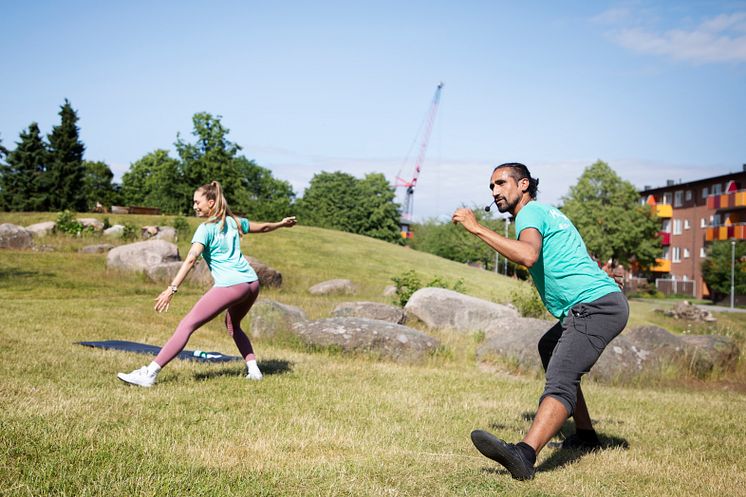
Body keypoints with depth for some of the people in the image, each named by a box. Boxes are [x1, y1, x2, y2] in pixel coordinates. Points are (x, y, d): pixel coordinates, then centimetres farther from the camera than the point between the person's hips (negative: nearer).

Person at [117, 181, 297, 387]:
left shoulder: (206, 228, -1)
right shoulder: (234, 221, 18)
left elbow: (191, 259, -14)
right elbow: (262, 227, 35)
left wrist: (172, 289, -20)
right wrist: (282, 223, 54)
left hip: (230, 286, -8)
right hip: (252, 283, 8)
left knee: (187, 325, -10)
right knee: (233, 325, 33)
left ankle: (149, 374, -17)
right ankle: (253, 368, 25)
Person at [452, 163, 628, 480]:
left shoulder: (530, 212, -6)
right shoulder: (548, 212, 25)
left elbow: (528, 255, -28)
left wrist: (477, 228, -24)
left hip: (596, 304, -10)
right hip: (604, 302, 10)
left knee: (560, 380, -29)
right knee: (549, 348, 30)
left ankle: (524, 454, -48)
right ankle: (585, 435, 31)